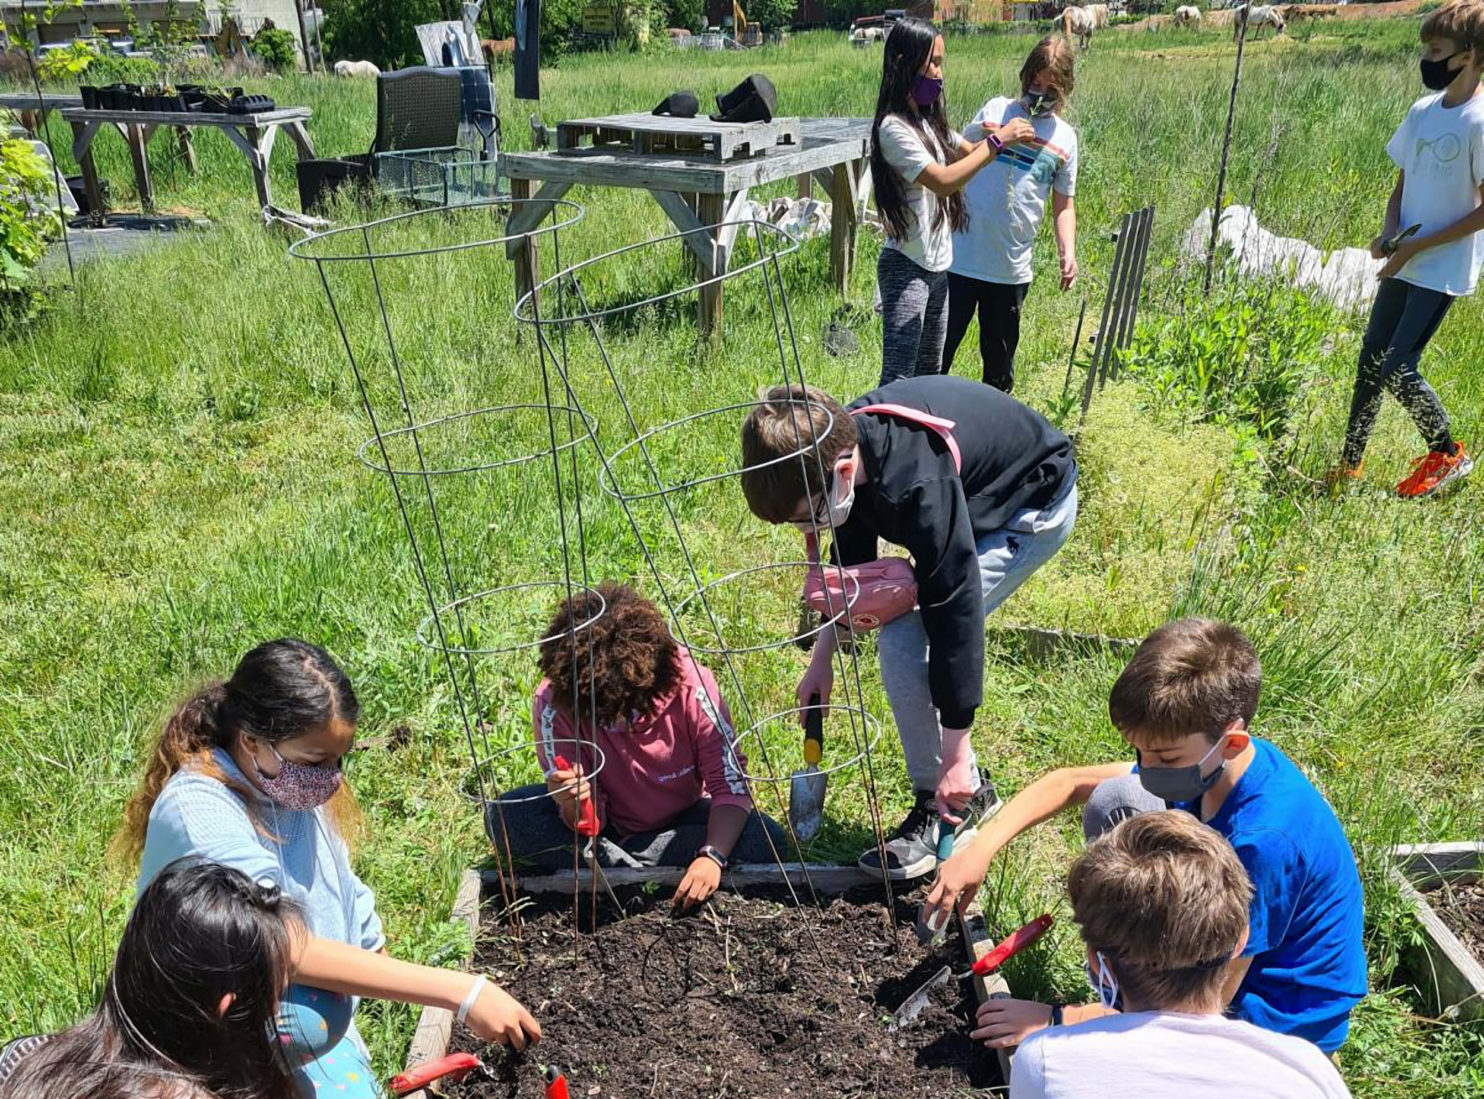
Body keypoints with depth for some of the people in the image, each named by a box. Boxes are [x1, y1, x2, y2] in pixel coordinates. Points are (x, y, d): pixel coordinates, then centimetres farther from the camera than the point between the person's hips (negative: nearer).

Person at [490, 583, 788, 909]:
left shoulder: (691, 684, -28)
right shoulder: (553, 703, -26)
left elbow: (731, 782, -24)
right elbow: (589, 822, -20)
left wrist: (712, 855, -39)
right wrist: (575, 805, -43)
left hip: (681, 820, 1)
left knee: (768, 842, -28)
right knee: (504, 817, -25)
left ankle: (615, 862, -18)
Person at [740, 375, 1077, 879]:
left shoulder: (915, 486, -40)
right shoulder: (844, 439, -15)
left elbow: (956, 610, -35)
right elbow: (851, 556, 3)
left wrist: (956, 755, -29)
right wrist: (822, 657, 5)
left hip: (1035, 507, -8)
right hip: (976, 498, 8)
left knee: (906, 644, -19)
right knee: (904, 637, 5)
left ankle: (940, 807, -2)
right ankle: (969, 793, 21)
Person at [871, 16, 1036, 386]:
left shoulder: (929, 121, 10)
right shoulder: (893, 127, -17)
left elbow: (968, 152, 24)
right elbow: (944, 181, -26)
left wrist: (1009, 137, 5)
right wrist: (998, 140, -20)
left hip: (938, 265, 10)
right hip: (907, 268, -9)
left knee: (930, 372, 16)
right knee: (898, 377, -12)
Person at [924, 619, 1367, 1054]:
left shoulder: (1264, 840, -37)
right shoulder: (1207, 763, -13)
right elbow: (1071, 782, 0)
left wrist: (1059, 1021, -24)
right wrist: (979, 849, -13)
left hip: (1277, 1017, -7)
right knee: (1114, 802, -3)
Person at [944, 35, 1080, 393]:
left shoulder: (1065, 138, 9)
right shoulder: (995, 110, 4)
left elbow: (1064, 204, 13)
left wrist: (1068, 252, -1)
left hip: (1012, 269, 2)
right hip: (960, 259, -2)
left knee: (1000, 361, 13)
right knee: (938, 352, 1)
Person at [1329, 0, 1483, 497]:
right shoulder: (1422, 111, 7)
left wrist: (1416, 246, -16)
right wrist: (1390, 233, -3)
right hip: (1403, 264, 7)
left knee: (1397, 369, -10)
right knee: (1370, 362, 8)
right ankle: (1350, 465, 20)